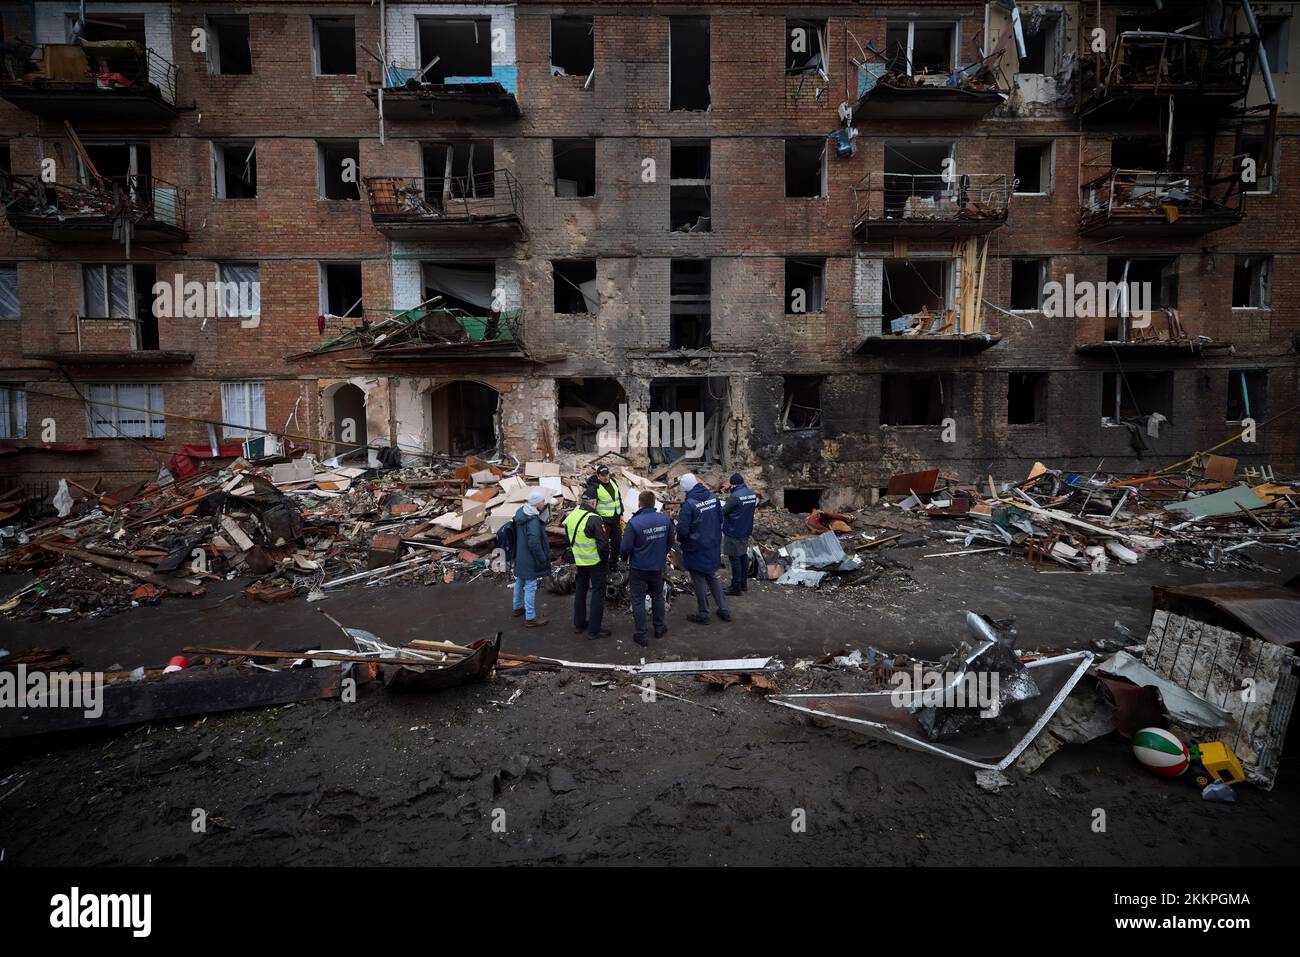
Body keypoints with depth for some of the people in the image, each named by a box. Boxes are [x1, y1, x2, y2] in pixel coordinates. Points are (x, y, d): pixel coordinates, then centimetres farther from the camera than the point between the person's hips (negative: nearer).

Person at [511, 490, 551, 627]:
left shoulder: (520, 513, 1)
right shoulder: (533, 521, -27)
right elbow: (534, 542, -30)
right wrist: (542, 559, -18)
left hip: (519, 556, 9)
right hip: (529, 559, -9)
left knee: (519, 582, 24)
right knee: (530, 586, 1)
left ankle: (518, 607, 42)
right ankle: (530, 617, 10)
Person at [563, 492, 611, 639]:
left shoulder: (570, 517, 0)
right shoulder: (594, 519, -24)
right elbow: (603, 543, -23)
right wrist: (605, 560, -8)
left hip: (579, 562, 7)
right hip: (596, 563, -7)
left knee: (580, 591, 20)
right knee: (597, 594, 4)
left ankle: (579, 623, 32)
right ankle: (594, 630, 9)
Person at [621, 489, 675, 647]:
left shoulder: (634, 522, -24)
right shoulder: (665, 519, -8)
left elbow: (625, 548, -21)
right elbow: (670, 542, 5)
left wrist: (625, 557, 2)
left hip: (638, 569, -4)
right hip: (658, 567, 5)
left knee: (638, 600, 9)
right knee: (657, 596, 23)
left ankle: (641, 636, 14)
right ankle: (659, 628, 37)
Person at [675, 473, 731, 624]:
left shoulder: (689, 504, -26)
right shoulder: (713, 497, -5)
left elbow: (682, 530, -24)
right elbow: (720, 519, 6)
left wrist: (681, 539, -2)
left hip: (696, 549, -6)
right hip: (713, 547, 6)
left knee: (699, 581, 9)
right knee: (712, 577, 22)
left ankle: (703, 614, 21)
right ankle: (724, 610, 27)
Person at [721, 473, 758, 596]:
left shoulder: (734, 496, -22)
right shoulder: (752, 494, 4)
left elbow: (723, 512, -18)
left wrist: (722, 506, 5)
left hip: (734, 532, -8)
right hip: (746, 531, 8)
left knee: (735, 558, -1)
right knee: (743, 555, 18)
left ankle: (736, 587, 5)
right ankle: (744, 583, 27)